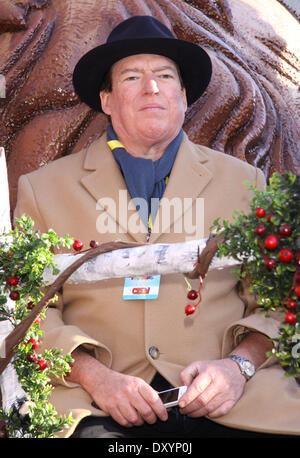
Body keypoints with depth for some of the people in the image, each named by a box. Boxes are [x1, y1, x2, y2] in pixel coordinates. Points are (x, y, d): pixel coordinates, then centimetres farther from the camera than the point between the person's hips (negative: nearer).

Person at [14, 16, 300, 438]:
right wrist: (94, 375, -11)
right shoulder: (44, 189, 13)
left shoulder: (243, 182, 16)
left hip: (225, 399, 2)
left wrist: (240, 364, -8)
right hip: (99, 403, -2)